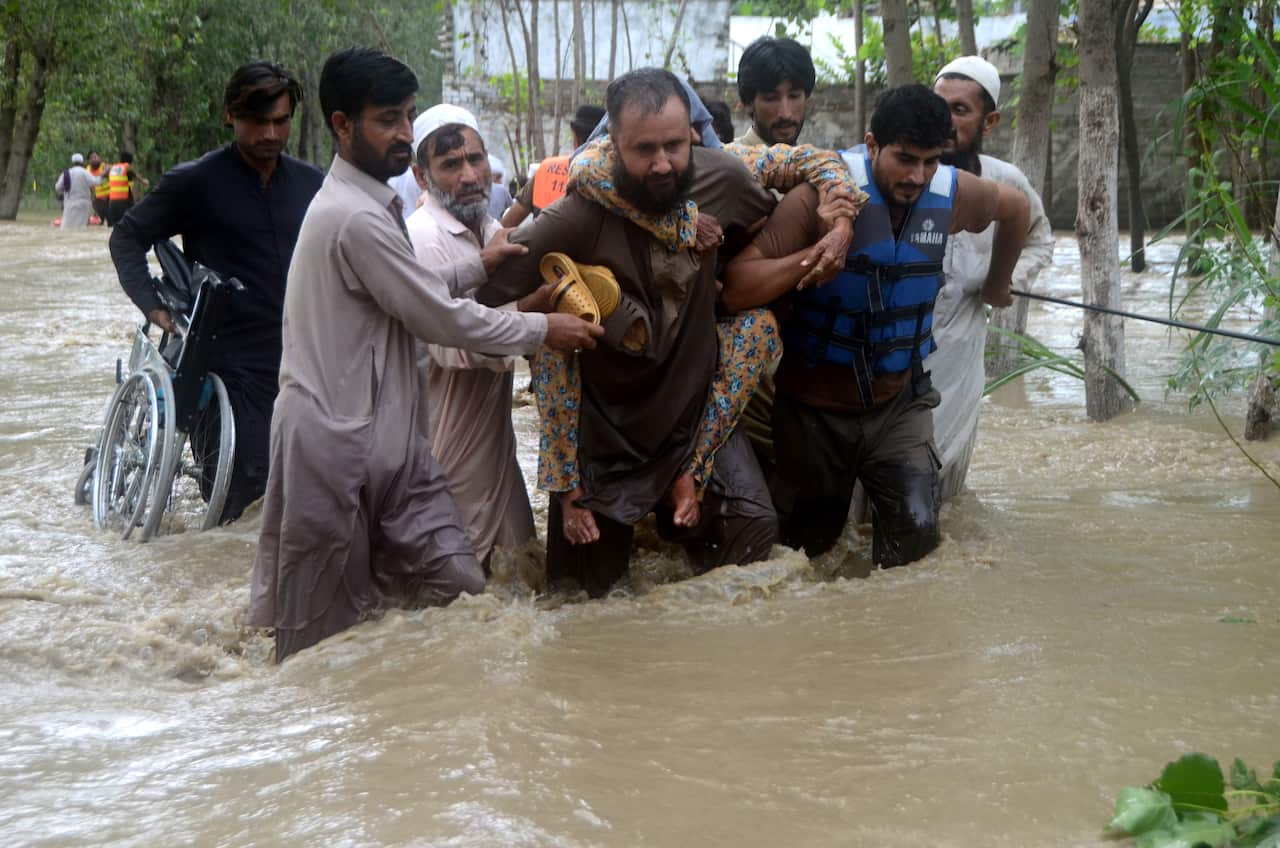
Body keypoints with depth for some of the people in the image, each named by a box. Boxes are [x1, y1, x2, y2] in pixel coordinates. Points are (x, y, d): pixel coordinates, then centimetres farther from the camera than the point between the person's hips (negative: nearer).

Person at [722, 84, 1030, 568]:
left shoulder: (951, 193, -7)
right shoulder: (826, 190, -21)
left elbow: (1015, 208, 19)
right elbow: (734, 287, -27)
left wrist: (997, 284, 28)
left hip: (897, 404, 3)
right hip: (815, 407, -3)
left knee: (916, 529, -18)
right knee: (806, 544, 10)